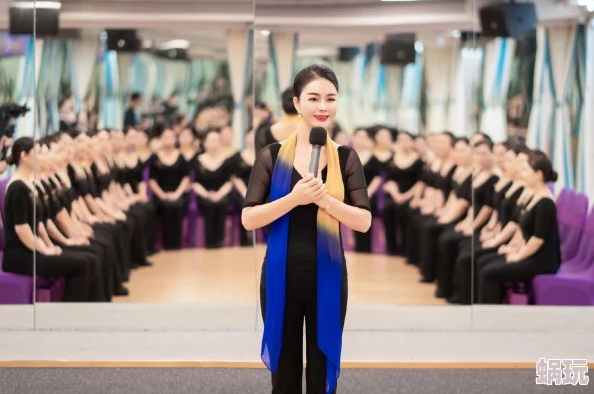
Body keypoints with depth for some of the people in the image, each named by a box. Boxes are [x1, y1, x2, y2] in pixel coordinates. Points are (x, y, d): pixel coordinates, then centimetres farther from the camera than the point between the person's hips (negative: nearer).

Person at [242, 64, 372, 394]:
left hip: (327, 276, 0)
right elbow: (248, 219, -6)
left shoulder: (346, 158, 1)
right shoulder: (272, 156, -2)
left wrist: (325, 198, -19)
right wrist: (294, 198, -20)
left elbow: (364, 221, -4)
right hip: (281, 275, 0)